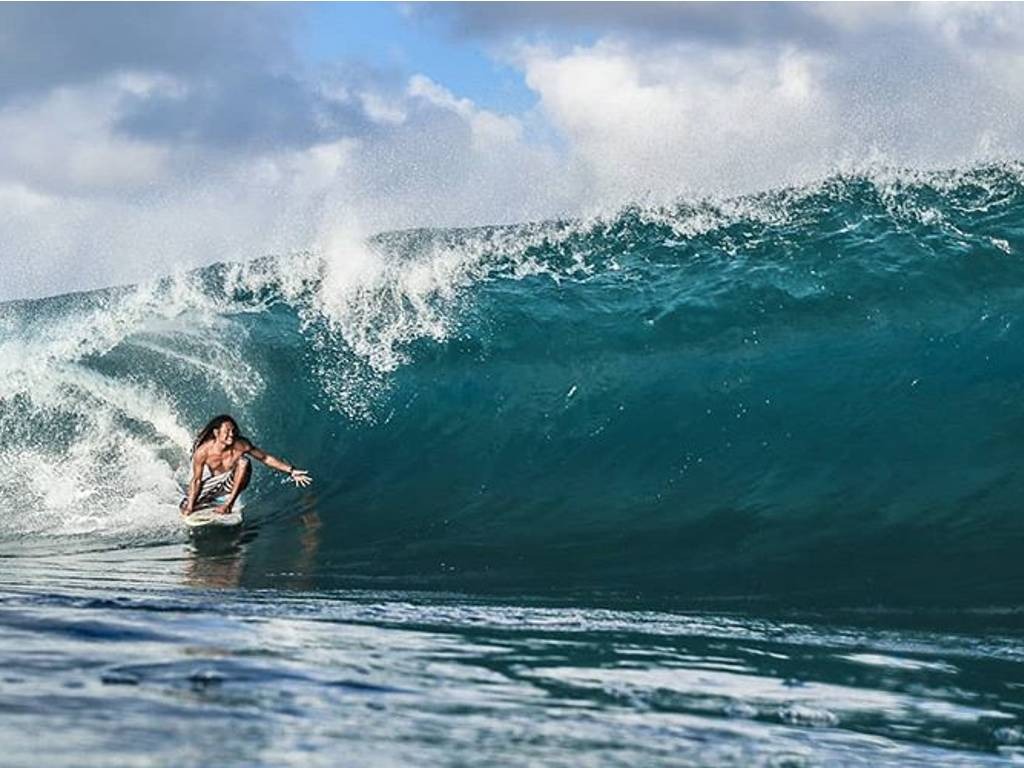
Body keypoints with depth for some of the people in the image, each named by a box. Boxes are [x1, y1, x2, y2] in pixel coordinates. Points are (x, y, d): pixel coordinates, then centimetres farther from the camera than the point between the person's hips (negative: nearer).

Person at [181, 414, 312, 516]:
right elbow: (197, 480, -16)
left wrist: (291, 471, -19)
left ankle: (229, 504, -20)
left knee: (243, 461, -32)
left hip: (234, 483, -1)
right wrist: (190, 506, -19)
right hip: (215, 482, 1)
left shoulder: (240, 445, -27)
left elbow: (266, 458, -15)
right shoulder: (203, 452, -27)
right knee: (186, 508, -11)